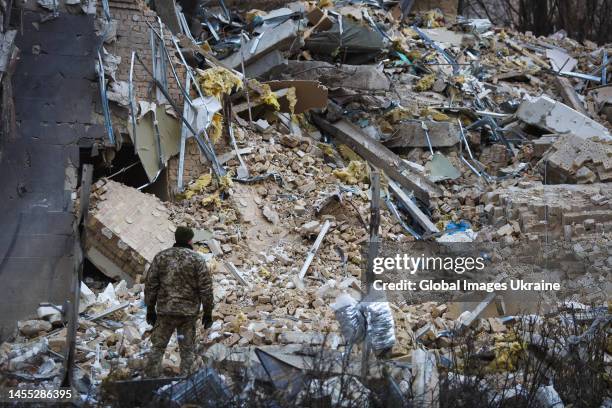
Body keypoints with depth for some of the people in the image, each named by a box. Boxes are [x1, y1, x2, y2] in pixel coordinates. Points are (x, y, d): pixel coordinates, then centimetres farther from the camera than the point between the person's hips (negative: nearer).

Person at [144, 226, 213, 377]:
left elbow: (150, 285, 4)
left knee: (158, 346, 11)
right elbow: (206, 288, -5)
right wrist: (208, 313, 4)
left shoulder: (161, 257, 2)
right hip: (189, 312, -1)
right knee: (187, 350, 9)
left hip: (165, 310, 1)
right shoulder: (197, 259, -4)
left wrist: (150, 309, 13)